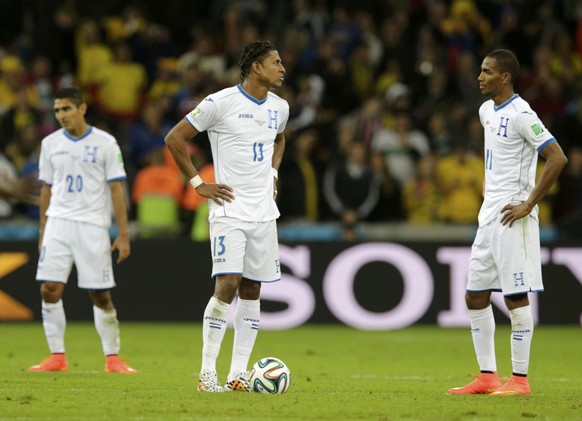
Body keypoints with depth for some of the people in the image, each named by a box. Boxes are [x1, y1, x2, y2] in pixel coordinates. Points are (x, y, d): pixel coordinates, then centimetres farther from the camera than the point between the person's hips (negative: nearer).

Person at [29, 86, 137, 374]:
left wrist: (123, 234, -6)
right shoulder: (50, 144, 9)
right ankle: (57, 356, -1)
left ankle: (112, 358, 9)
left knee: (101, 295, -2)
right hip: (58, 223, 3)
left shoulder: (105, 143, -2)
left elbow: (116, 189, -2)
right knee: (49, 289, -8)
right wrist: (42, 231, 14)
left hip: (93, 226, -3)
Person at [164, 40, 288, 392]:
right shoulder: (221, 102, -10)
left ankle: (238, 373, 10)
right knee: (227, 285, -16)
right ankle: (208, 373, -10)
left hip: (264, 212, 6)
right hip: (229, 209, -6)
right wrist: (198, 183, -6)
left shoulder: (279, 107, 9)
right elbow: (175, 138, -4)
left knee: (252, 290, 6)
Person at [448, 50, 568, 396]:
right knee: (476, 297, 9)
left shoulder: (521, 115, -14)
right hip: (488, 217, 9)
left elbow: (558, 159, -20)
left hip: (512, 217, -9)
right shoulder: (487, 111, 13)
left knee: (516, 296, -5)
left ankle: (520, 379, 0)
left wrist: (528, 204, -18)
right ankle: (487, 376, 15)